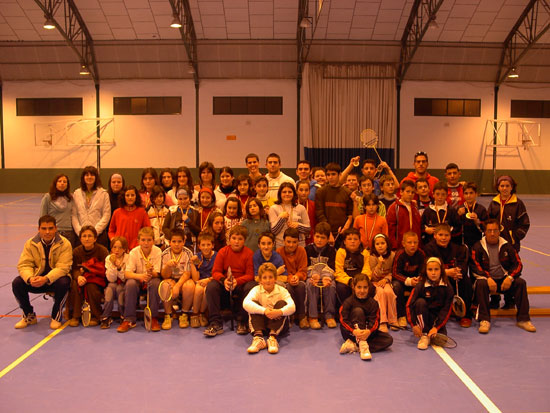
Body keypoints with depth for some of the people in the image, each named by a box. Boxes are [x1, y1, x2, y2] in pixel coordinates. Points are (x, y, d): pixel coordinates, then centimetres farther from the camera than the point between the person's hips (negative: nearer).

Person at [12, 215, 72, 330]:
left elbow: (62, 267, -22)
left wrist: (46, 279, -39)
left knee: (63, 283, -36)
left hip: (56, 278, -3)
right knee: (17, 283, -20)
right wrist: (30, 278, -32)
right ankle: (29, 316, 2)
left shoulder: (65, 244, -14)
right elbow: (24, 264, -9)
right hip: (37, 279, 4)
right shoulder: (30, 243, -3)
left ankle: (56, 316, -11)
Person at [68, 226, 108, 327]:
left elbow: (104, 270, -17)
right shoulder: (76, 251, 1)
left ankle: (96, 316, -13)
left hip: (98, 280, -3)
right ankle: (75, 316, -15)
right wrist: (78, 277, -31)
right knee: (74, 284, -28)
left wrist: (87, 268, -26)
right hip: (83, 278, 3)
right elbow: (75, 269, -7)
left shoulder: (102, 250, -9)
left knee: (91, 286, -34)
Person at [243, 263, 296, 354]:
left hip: (279, 325, 0)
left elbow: (292, 307, -25)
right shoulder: (256, 290, -6)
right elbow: (246, 303, -28)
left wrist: (280, 312, -46)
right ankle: (258, 337, -39)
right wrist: (264, 311, -40)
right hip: (262, 323, 1)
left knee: (282, 303, -24)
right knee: (254, 303, -22)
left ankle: (273, 337, -37)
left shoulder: (282, 291, -7)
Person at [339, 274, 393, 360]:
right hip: (350, 333, -4)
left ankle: (354, 346, -30)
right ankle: (362, 345, -39)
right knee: (358, 310, -26)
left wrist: (369, 331, -35)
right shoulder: (348, 302, -9)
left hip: (366, 332, 4)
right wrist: (354, 331, -36)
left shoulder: (373, 303, -2)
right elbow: (343, 321, -17)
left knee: (388, 339, -17)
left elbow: (375, 321, -12)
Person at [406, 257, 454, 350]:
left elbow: (447, 310, -9)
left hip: (438, 318, 1)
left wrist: (436, 327, -18)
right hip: (423, 317, 0)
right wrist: (414, 325, -22)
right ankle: (424, 335, -24)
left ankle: (432, 332, 12)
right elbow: (409, 305, -15)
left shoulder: (447, 287, -10)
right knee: (420, 302, -30)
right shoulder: (420, 286, -13)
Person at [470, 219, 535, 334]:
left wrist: (510, 278, -15)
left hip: (504, 280, 3)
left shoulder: (506, 246, 6)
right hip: (486, 279, -2)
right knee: (481, 283, -35)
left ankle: (523, 319, -15)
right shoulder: (478, 247, -2)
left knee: (520, 282, -23)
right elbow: (475, 266, -9)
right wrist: (488, 279, -24)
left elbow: (518, 263, 3)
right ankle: (484, 320, -31)